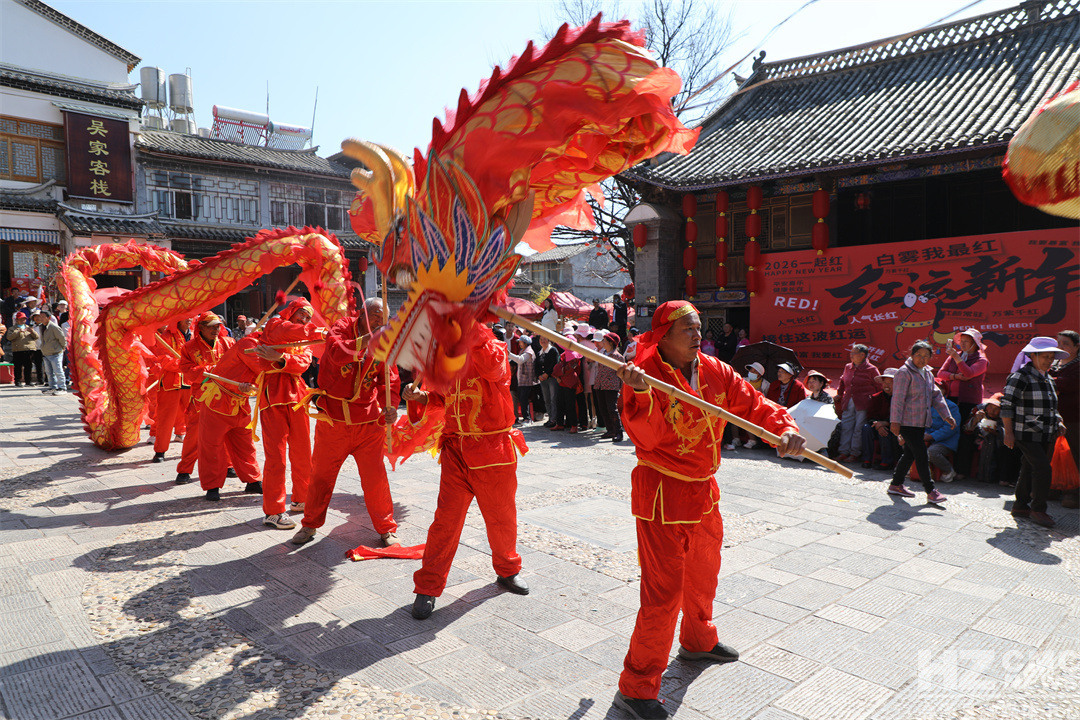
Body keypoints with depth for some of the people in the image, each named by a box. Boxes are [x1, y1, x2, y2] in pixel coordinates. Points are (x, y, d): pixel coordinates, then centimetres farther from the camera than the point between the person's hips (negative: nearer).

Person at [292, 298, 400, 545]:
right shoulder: (342, 327, -4)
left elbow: (390, 379, 0)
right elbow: (337, 353, -26)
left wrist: (390, 405, -19)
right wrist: (365, 341, -41)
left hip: (368, 422, 1)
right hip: (333, 419, -1)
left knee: (375, 478, 2)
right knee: (321, 475, 13)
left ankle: (386, 528, 20)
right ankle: (310, 525, 33)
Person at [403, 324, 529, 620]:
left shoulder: (492, 351, -9)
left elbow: (493, 364, -35)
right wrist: (421, 397, 2)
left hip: (493, 450, -3)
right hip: (456, 449, 4)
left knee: (501, 518, 13)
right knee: (446, 518, 1)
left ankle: (507, 570, 38)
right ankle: (428, 587, 12)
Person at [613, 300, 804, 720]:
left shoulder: (715, 371, 1)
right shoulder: (645, 374, -18)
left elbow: (753, 406, 2)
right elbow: (645, 438, -26)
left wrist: (784, 427, -16)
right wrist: (641, 394, -42)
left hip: (704, 489, 8)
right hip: (662, 495, -8)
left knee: (703, 574, 27)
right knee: (663, 591, -7)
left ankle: (698, 641, 54)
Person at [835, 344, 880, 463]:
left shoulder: (871, 369, -3)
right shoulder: (848, 367, 13)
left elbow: (879, 386, 1)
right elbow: (842, 382, 28)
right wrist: (839, 393, 18)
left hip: (863, 404, -6)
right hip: (848, 403, 6)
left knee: (858, 428, -3)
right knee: (845, 427, 3)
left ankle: (854, 453, 5)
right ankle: (844, 452, 9)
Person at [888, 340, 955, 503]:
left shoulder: (928, 374, 15)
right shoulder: (904, 373, -11)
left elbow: (936, 396, 20)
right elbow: (898, 398, -16)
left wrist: (946, 416, 14)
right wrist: (895, 421, -19)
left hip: (921, 422, 9)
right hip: (907, 422, -9)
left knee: (910, 454, 13)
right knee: (921, 454, -9)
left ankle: (896, 485, 23)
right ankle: (931, 491, -5)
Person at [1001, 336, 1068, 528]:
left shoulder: (1048, 379, 15)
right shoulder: (1020, 376, -12)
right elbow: (1006, 405, -14)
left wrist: (1058, 422, 10)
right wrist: (1008, 432, -16)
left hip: (1044, 436, 8)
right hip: (1026, 434, -8)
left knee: (1029, 470, 13)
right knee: (1043, 469, -13)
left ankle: (1020, 506, 22)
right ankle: (1038, 510, -2)